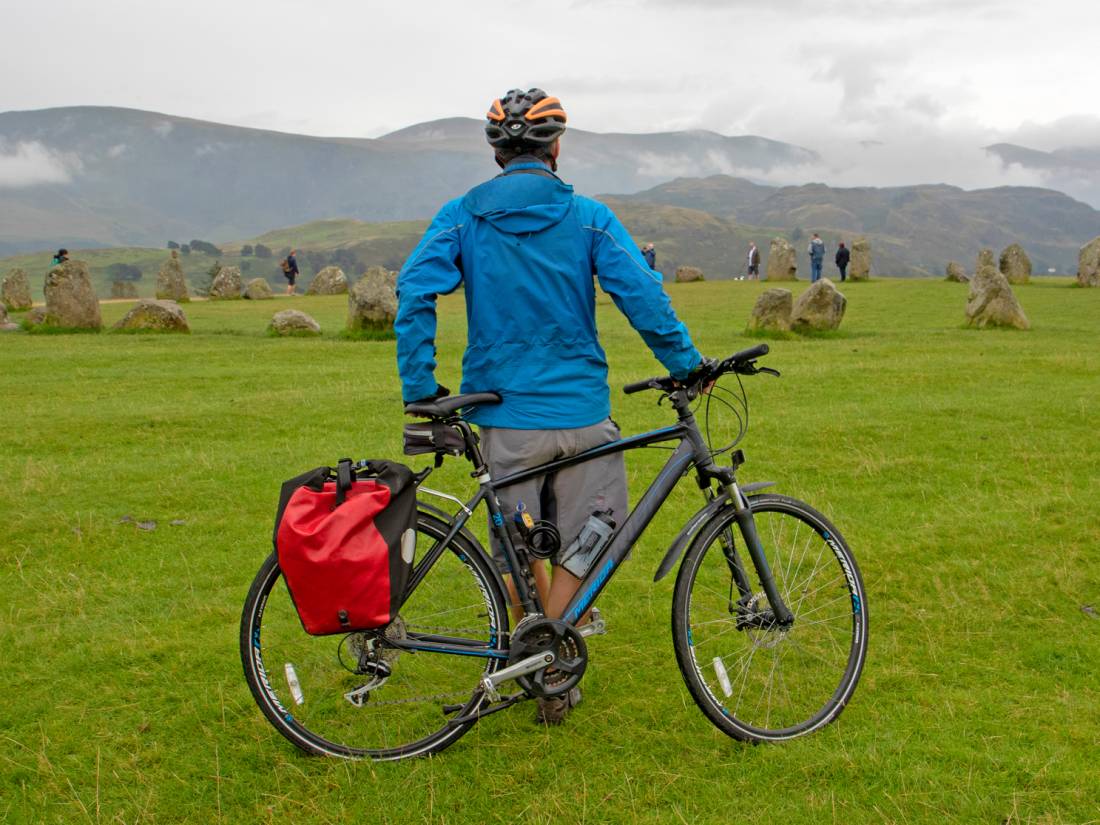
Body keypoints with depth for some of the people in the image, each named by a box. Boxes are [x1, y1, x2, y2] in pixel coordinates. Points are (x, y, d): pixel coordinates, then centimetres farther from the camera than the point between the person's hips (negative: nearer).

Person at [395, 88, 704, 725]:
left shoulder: (462, 217, 3)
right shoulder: (588, 217, -1)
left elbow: (414, 295, -7)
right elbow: (642, 296, -7)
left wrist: (419, 387, -3)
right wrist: (687, 364, 4)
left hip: (504, 416, 2)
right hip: (582, 412, -1)